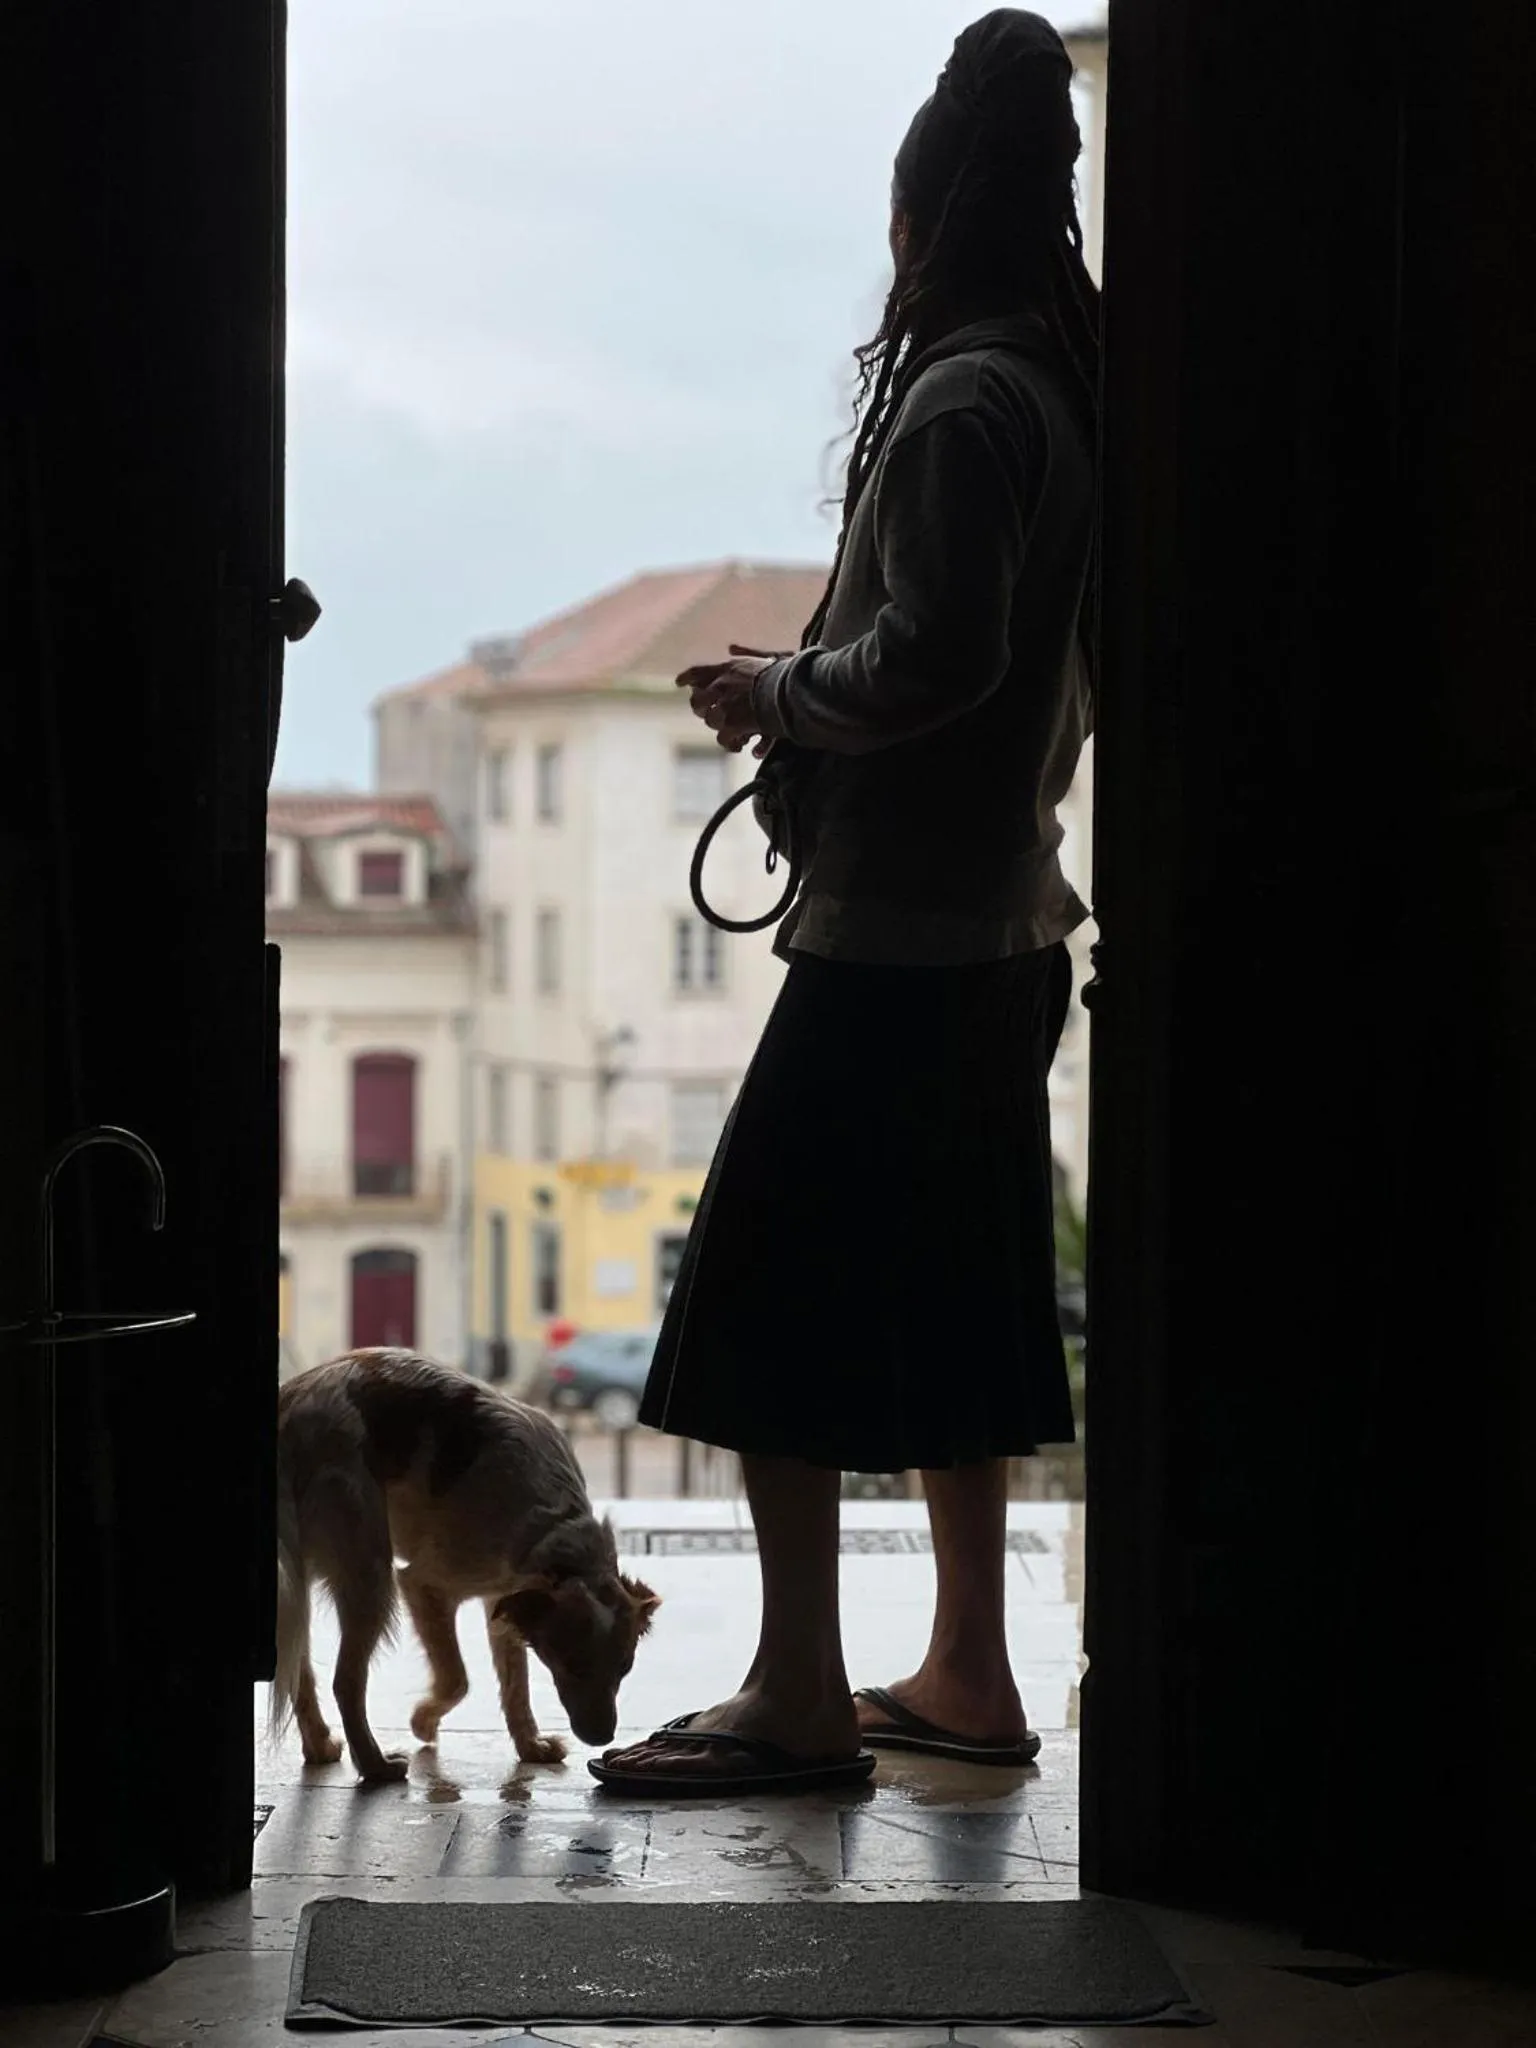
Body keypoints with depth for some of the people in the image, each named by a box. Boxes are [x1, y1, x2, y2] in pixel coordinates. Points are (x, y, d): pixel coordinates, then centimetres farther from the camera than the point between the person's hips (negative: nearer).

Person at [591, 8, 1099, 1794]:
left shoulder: (963, 397, -14)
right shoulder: (1066, 388, 14)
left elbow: (932, 653, -22)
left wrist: (781, 693, -6)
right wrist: (807, 691, 16)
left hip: (895, 925, -10)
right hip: (1001, 915, 10)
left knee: (770, 1292, -5)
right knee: (949, 1297, 13)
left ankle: (799, 1697, -4)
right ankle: (966, 1677, 19)